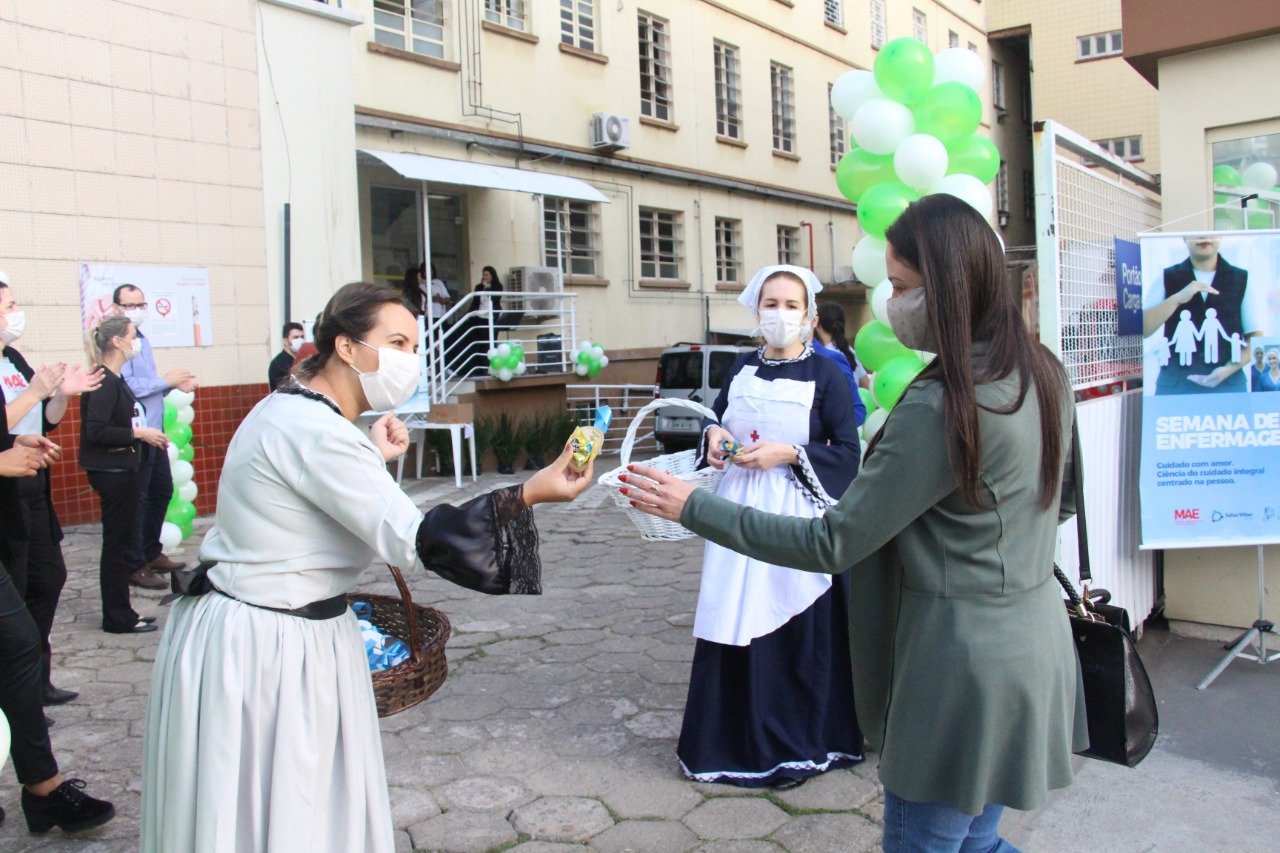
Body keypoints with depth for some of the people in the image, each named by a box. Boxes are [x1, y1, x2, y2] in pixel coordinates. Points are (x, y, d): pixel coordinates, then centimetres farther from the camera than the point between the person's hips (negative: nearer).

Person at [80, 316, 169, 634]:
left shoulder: (114, 380, 12)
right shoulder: (104, 382, -17)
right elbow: (95, 431, -24)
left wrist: (146, 434, 9)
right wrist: (139, 433, -19)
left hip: (121, 469, 10)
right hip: (112, 472, -10)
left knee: (120, 541, 15)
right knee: (117, 542, -1)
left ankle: (120, 613, 25)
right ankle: (118, 618, 9)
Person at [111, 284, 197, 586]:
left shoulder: (142, 340, 15)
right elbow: (127, 386, -25)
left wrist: (174, 385, 3)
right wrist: (166, 380, -16)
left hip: (154, 431, 10)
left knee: (162, 491, 18)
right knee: (136, 499, -1)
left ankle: (151, 553, 32)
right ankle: (135, 566, 9)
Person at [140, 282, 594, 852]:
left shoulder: (292, 409, 8)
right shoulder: (314, 430, -24)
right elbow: (410, 539, -28)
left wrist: (373, 458, 6)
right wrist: (527, 495, -30)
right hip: (266, 649, -10)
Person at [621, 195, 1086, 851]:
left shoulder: (939, 408, -24)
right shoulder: (1042, 375, 3)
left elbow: (831, 545, -21)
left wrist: (693, 508, -17)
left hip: (962, 665, -9)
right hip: (1031, 647, 9)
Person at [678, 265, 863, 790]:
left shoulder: (825, 375, -5)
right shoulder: (741, 368, 9)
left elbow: (848, 453, -7)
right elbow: (716, 414, 23)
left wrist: (788, 454, -17)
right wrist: (713, 434, 1)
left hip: (796, 514, -4)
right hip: (739, 509, 4)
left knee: (797, 631, 1)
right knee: (734, 625, 8)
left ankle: (797, 746, 20)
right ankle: (734, 738, 25)